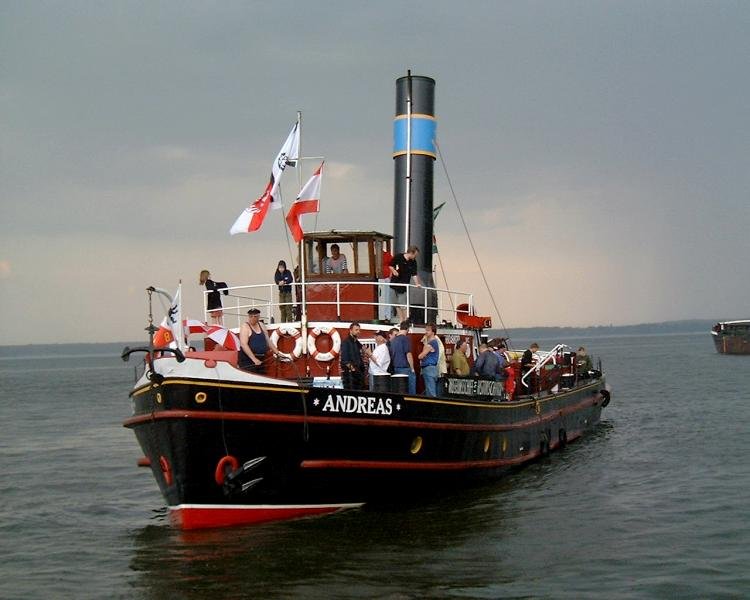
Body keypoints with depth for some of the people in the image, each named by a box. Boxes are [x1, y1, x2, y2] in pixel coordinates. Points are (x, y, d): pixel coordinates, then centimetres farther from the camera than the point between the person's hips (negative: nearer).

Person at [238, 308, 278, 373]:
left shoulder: (261, 325, 13)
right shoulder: (245, 326, -9)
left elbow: (268, 341, 22)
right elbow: (243, 344, -19)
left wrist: (277, 353, 14)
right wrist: (254, 359, -25)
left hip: (260, 360, 7)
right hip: (247, 359, -7)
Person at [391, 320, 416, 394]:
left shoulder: (393, 340, 11)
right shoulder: (405, 338, -11)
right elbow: (408, 355, -14)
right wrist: (412, 369, -7)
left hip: (395, 369, 7)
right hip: (405, 368, -7)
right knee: (410, 393, -3)